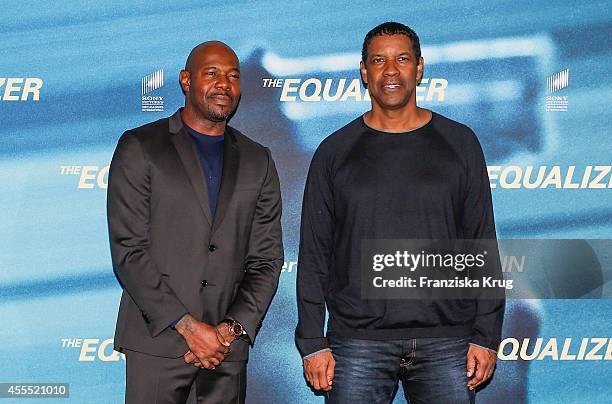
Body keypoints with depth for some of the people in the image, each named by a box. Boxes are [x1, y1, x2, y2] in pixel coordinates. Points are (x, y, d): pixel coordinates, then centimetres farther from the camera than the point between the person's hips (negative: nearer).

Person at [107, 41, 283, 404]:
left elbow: (266, 259, 7)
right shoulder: (140, 148, -1)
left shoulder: (257, 161, 10)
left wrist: (233, 329, -6)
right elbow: (128, 252, -7)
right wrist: (187, 326, -12)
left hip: (228, 347, 3)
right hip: (157, 342, -3)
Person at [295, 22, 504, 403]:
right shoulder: (335, 151, 5)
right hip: (358, 341, 0)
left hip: (447, 343, 0)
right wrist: (312, 343, 0)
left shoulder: (460, 143, 6)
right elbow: (313, 253, 5)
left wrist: (487, 336, 0)